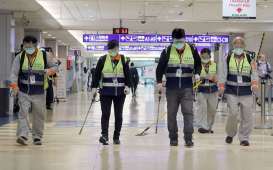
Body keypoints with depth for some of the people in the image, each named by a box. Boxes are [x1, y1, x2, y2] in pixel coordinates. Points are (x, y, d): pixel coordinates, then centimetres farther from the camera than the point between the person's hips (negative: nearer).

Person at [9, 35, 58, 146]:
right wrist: (14, 84, -25)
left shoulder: (44, 56, 1)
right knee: (23, 113, -12)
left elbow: (54, 67, 10)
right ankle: (22, 135, -15)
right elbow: (14, 72, -7)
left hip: (39, 92, 1)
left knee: (39, 115, 7)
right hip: (24, 92, -1)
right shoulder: (20, 57, 0)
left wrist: (50, 71, -13)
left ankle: (37, 137, 19)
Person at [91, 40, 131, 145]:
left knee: (118, 115, 6)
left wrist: (127, 86, -8)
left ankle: (116, 137, 15)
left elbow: (127, 74, 5)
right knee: (105, 114, -10)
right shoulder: (102, 60, 1)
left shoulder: (123, 59, 4)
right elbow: (97, 75, 0)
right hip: (106, 92, -1)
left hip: (120, 92, 1)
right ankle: (104, 135, -17)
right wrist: (94, 87, -6)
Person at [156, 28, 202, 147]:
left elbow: (198, 64, 15)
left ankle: (188, 138, -3)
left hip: (187, 88, 0)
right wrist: (159, 82, -7)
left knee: (188, 112, -8)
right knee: (171, 114, 6)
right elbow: (160, 67, 3)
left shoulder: (192, 50, 2)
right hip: (171, 88, 0)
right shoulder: (167, 51, -1)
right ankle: (173, 138, 17)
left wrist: (197, 73, -5)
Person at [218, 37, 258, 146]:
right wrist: (221, 86, -10)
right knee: (233, 113, -12)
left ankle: (244, 138, 13)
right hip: (231, 92, -1)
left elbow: (254, 72, 1)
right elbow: (222, 73, 3)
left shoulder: (250, 58, 7)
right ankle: (230, 134, 14)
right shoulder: (227, 58, 6)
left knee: (247, 115, -1)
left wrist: (254, 84, -16)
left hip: (246, 93, 1)